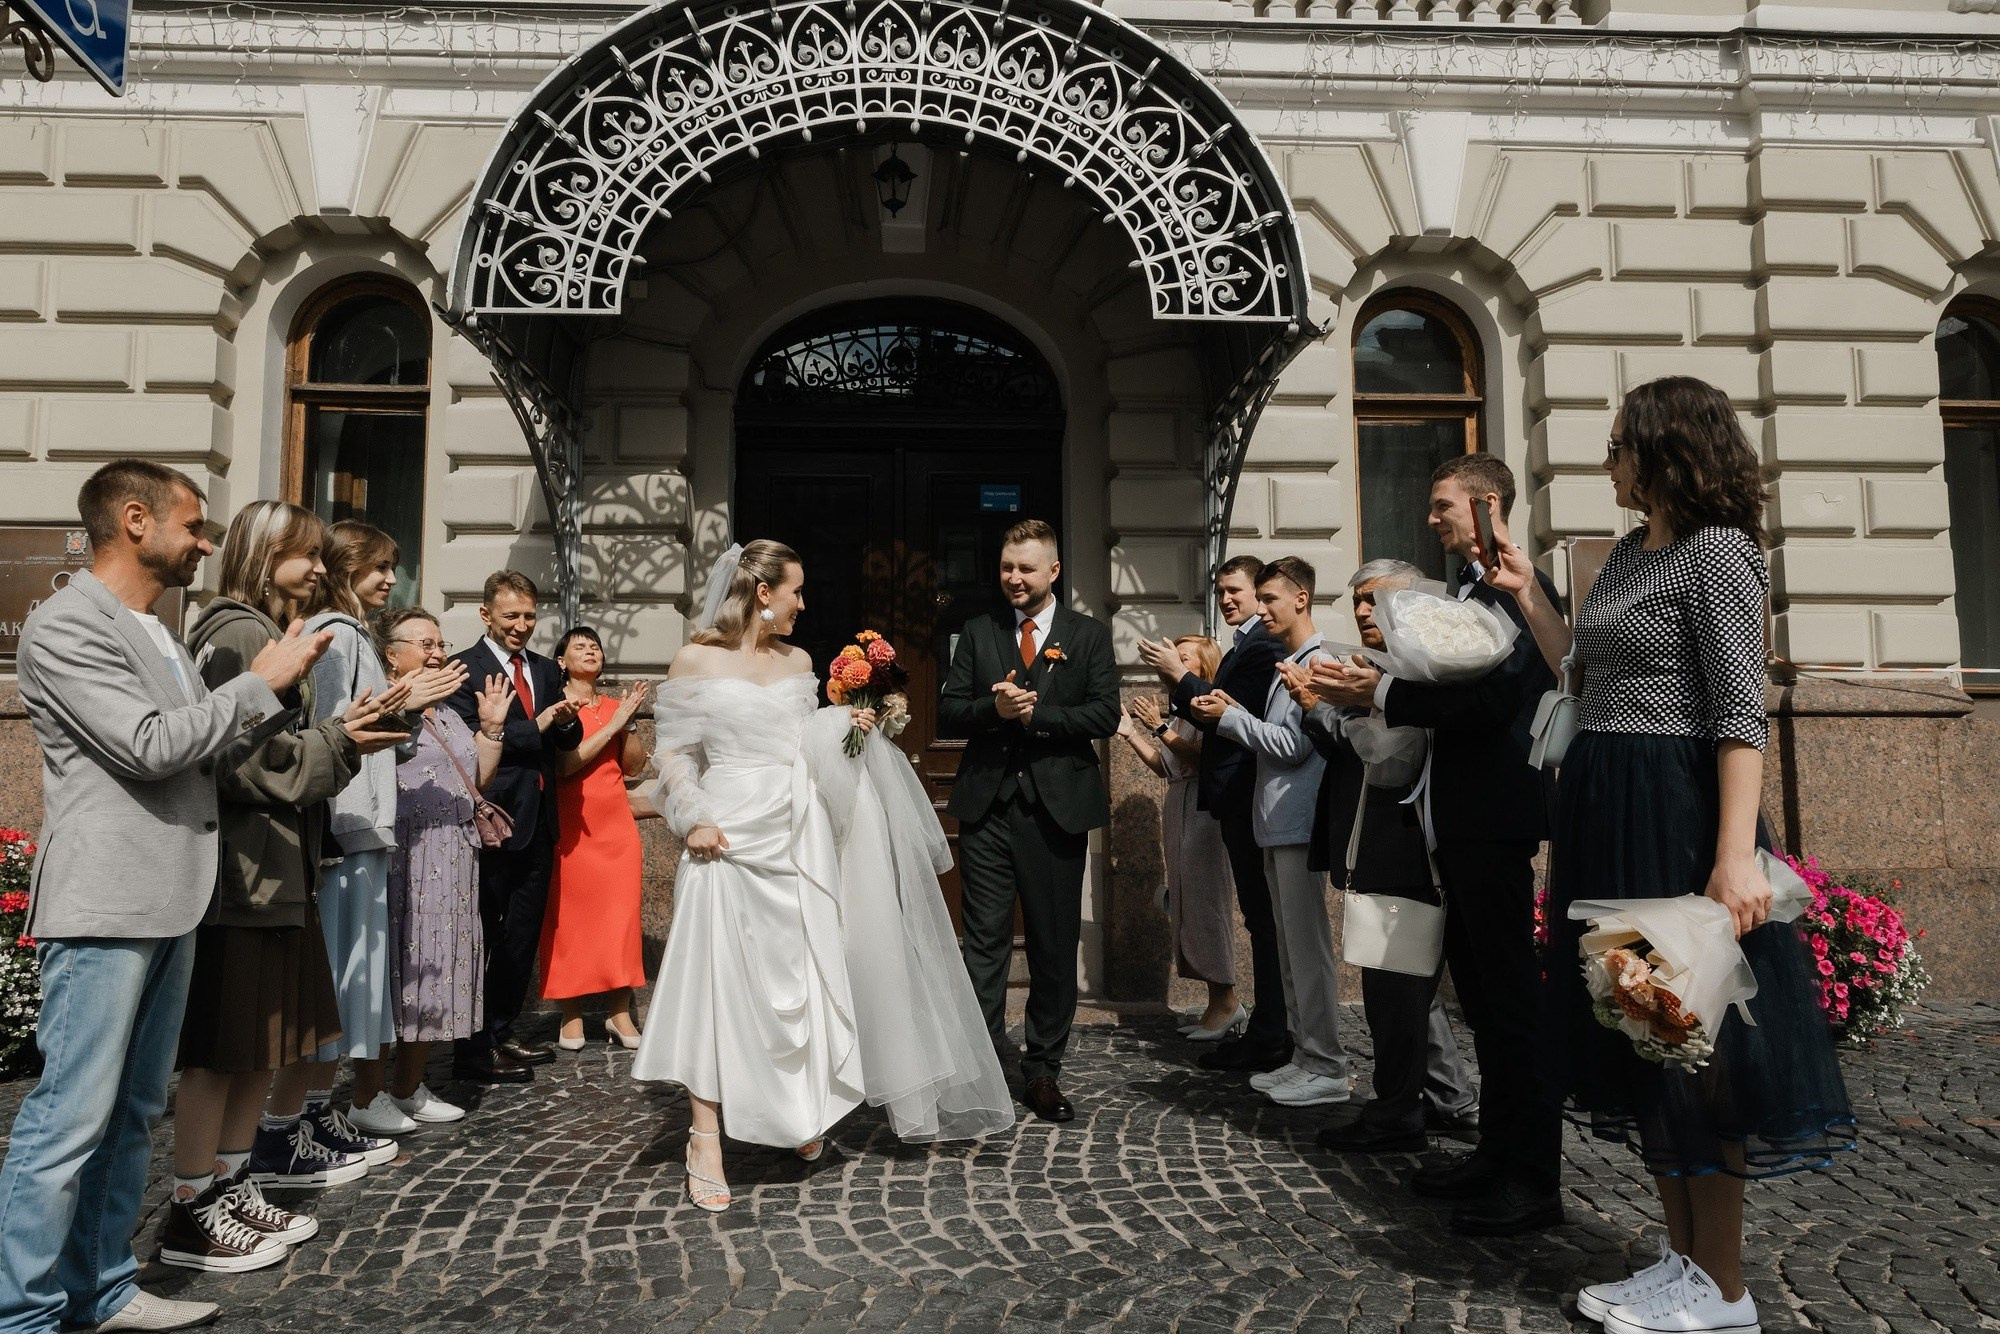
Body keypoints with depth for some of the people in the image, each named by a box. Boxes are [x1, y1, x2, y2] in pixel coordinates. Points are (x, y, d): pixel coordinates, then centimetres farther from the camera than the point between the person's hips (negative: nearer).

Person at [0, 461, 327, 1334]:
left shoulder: (157, 635, 18)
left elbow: (205, 746, 21)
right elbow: (149, 745, -18)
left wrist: (273, 693, 6)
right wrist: (261, 682, -11)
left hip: (170, 904, 9)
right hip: (104, 909, -9)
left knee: (133, 1113, 14)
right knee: (70, 1118, -3)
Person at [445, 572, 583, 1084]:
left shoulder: (546, 670, 14)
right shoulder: (464, 669, -6)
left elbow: (568, 741, 13)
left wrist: (566, 720, -9)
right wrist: (535, 726, -18)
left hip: (538, 821, 7)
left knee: (523, 936, 15)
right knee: (482, 938, 2)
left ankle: (503, 1032, 28)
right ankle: (473, 1048, 11)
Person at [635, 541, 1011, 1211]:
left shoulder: (798, 663, 11)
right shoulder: (696, 660, -2)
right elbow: (673, 753, -1)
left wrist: (846, 728, 0)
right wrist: (691, 820, -13)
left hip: (796, 843, 5)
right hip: (729, 842, -4)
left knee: (801, 979, 10)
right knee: (719, 982, -4)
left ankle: (802, 1116, 30)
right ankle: (706, 1142, 6)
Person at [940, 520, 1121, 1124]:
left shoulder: (1090, 635, 5)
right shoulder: (978, 632, 11)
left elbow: (1106, 714, -5)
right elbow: (948, 712, 6)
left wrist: (1034, 713, -14)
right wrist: (993, 709, -14)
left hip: (1057, 809, -1)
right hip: (987, 807, 1)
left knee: (1055, 946, 8)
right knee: (984, 944, 2)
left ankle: (1043, 1070, 21)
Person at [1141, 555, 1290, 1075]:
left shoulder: (1262, 646, -13)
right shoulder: (1242, 646, 19)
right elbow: (1218, 718, 15)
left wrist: (1181, 676, -15)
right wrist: (1181, 687, 3)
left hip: (1248, 798, -11)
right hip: (1239, 799, 11)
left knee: (1261, 918, -4)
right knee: (1260, 917, 15)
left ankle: (1268, 1038, 4)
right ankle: (1268, 1032, 24)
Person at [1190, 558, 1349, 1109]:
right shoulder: (1287, 663, 18)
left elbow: (1294, 745, -17)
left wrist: (1230, 716, -10)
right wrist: (1230, 713, 4)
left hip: (1300, 823, -10)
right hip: (1277, 822, 10)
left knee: (1308, 946, -4)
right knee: (1289, 946, 13)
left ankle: (1326, 1069, 5)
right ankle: (1304, 1057, 22)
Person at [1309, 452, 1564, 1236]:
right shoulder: (1466, 592, 17)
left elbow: (1492, 699, -24)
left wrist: (1384, 693, -19)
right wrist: (1368, 692, 0)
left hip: (1494, 820, -10)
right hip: (1459, 819, 10)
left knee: (1509, 993, -3)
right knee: (1479, 987, 16)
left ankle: (1535, 1179, 9)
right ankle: (1499, 1150, 29)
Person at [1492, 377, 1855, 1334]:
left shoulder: (1717, 551, -10)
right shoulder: (1626, 556, 14)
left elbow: (1740, 713, -17)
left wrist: (1737, 856, -24)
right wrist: (1528, 594, 17)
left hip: (1676, 810, -9)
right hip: (1604, 808, 9)